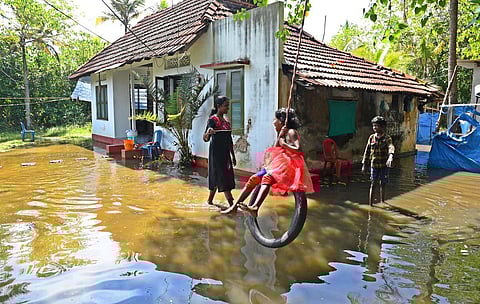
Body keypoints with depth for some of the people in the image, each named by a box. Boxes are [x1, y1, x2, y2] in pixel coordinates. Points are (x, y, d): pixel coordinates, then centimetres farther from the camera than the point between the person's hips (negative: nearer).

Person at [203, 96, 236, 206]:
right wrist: (208, 132, -44)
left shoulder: (226, 120, 11)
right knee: (223, 178, -8)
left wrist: (233, 155, 19)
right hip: (216, 152, -8)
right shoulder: (213, 119, -12)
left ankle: (210, 200, 27)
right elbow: (205, 139, -21)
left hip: (225, 153, 8)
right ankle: (232, 204, -9)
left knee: (217, 177, 14)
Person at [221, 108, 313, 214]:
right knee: (254, 178, -4)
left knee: (267, 177, -35)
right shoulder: (281, 133, 20)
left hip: (289, 165, -9)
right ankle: (235, 206, -5)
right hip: (277, 164, 9)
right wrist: (279, 136, 1)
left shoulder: (291, 132, -5)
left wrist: (283, 144, -10)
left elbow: (298, 150, -18)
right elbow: (275, 150, 11)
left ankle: (255, 207, -51)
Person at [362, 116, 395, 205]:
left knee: (383, 184, 11)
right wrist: (364, 164, 5)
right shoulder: (371, 137, 2)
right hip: (374, 164, 1)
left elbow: (391, 147, -27)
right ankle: (370, 203, 4)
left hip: (384, 165, -1)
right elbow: (367, 152, 8)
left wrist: (390, 156, -48)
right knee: (373, 184, 1)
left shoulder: (387, 138, -6)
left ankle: (382, 201, 27)